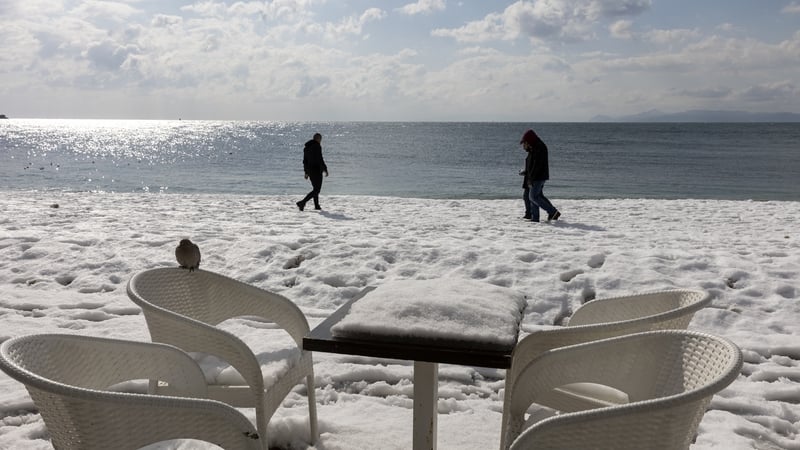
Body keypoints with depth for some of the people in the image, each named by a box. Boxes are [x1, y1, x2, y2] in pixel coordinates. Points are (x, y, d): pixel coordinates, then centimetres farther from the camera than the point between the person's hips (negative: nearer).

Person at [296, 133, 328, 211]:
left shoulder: (306, 147, 12)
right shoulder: (317, 146, -13)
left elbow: (305, 161, 15)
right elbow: (320, 159, -18)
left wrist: (306, 172, 19)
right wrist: (325, 169, -10)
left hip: (309, 170, 9)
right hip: (317, 170, -9)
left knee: (315, 188, 20)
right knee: (316, 190, -6)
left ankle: (316, 205, 23)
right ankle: (302, 202, -18)